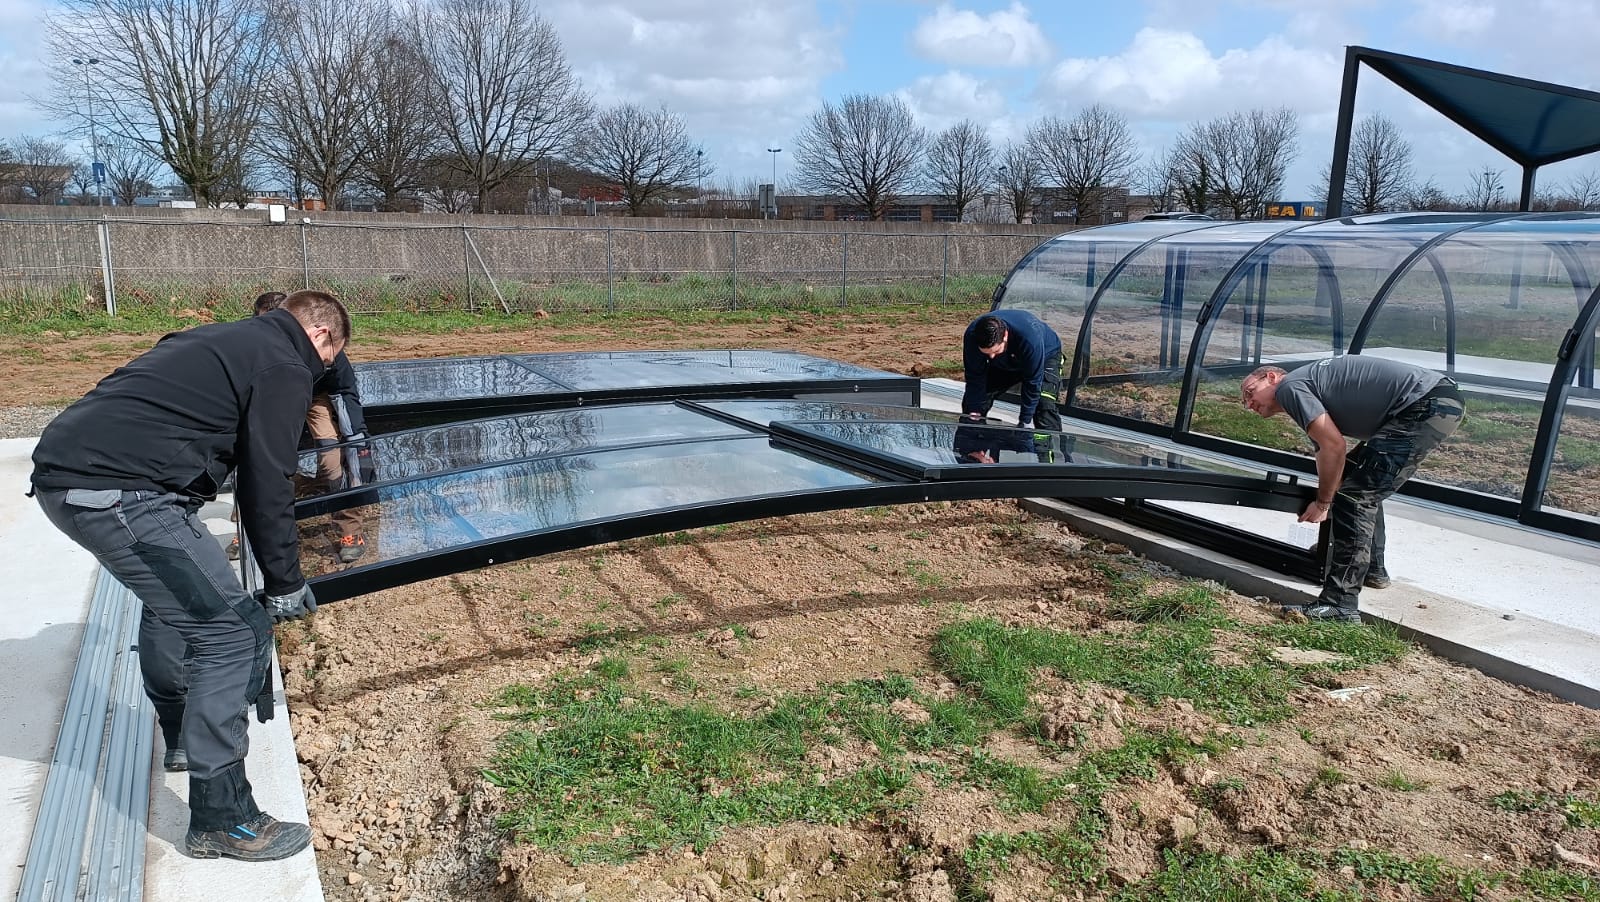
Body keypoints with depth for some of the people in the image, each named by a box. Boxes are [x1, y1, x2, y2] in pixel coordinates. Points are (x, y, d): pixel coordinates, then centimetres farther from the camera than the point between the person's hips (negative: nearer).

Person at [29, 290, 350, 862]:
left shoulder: (223, 339, 25)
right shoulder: (284, 368, -3)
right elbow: (267, 485, -8)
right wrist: (284, 584, 2)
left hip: (61, 474, 10)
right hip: (118, 493, -10)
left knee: (172, 594, 31)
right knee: (231, 631, -7)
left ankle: (181, 728, 49)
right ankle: (221, 821, -2)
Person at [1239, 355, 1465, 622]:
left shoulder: (1289, 386, -4)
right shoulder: (1311, 390, 24)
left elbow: (1334, 446, -13)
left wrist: (1322, 503, -2)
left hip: (1428, 405, -11)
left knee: (1355, 494, -14)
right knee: (1361, 482, 26)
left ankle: (1340, 604, -16)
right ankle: (1372, 569, 37)